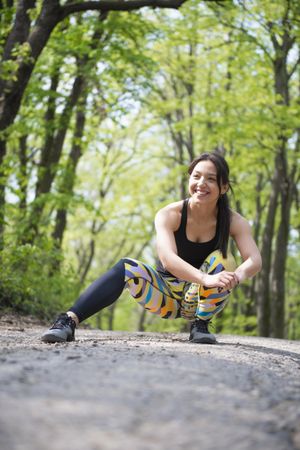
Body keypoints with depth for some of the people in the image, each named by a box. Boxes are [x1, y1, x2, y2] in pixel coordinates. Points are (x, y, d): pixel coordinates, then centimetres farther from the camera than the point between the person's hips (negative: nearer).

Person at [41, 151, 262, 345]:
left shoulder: (234, 222, -13)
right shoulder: (169, 215, -18)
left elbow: (255, 261, -27)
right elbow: (167, 258, -35)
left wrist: (237, 276, -52)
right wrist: (206, 278, -53)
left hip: (205, 298, 1)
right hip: (167, 294, -1)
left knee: (221, 259, -27)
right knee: (126, 267, -29)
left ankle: (201, 323, -13)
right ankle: (69, 322, -39)